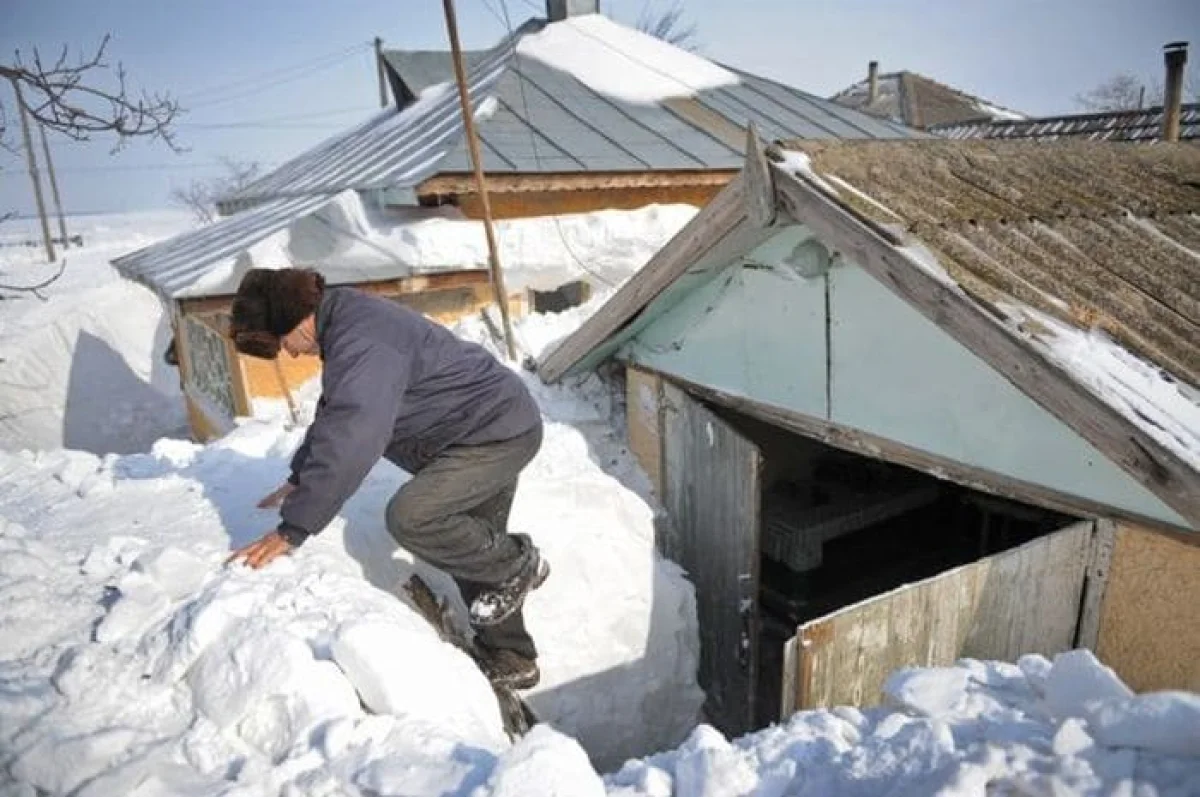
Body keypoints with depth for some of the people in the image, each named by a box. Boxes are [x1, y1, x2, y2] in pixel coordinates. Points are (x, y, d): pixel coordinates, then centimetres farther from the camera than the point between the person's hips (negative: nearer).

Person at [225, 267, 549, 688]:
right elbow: (334, 417, 22)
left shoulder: (361, 343, -26)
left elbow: (348, 443, -33)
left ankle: (518, 565, 0)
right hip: (497, 427, 11)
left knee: (408, 516, -22)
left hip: (501, 431, -11)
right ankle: (510, 661, 29)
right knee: (468, 547, 15)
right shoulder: (344, 325, 9)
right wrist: (300, 481, 19)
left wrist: (291, 530, -28)